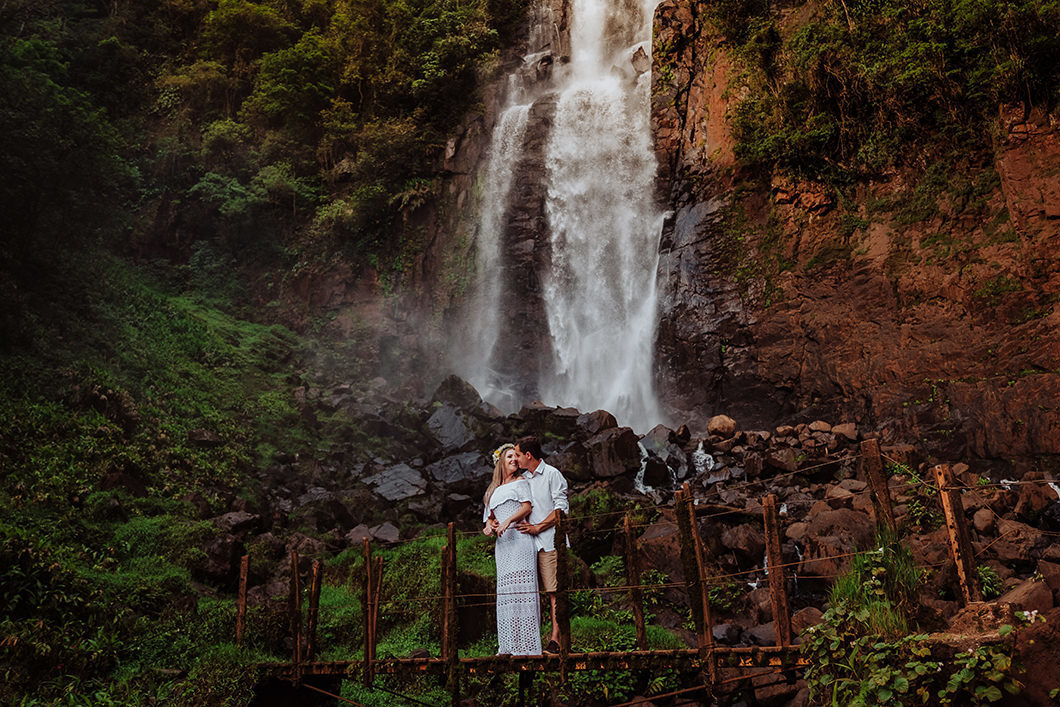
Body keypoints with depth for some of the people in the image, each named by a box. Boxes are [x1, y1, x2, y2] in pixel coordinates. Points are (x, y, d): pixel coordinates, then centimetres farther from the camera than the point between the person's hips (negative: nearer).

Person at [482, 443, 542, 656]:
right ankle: (509, 646, 5)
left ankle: (526, 645, -12)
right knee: (505, 590, 2)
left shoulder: (521, 482, 10)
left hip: (519, 537, -5)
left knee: (521, 586, -12)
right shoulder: (494, 490, 24)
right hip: (502, 542, 5)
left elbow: (527, 507, -3)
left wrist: (508, 521, -17)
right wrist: (489, 526, -1)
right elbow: (490, 516, 22)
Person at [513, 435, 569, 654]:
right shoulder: (523, 479, 18)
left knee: (554, 592, -6)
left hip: (548, 540, -6)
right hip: (527, 542, 7)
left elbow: (561, 508, -8)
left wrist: (537, 527, -13)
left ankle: (555, 640, -5)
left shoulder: (552, 474, -2)